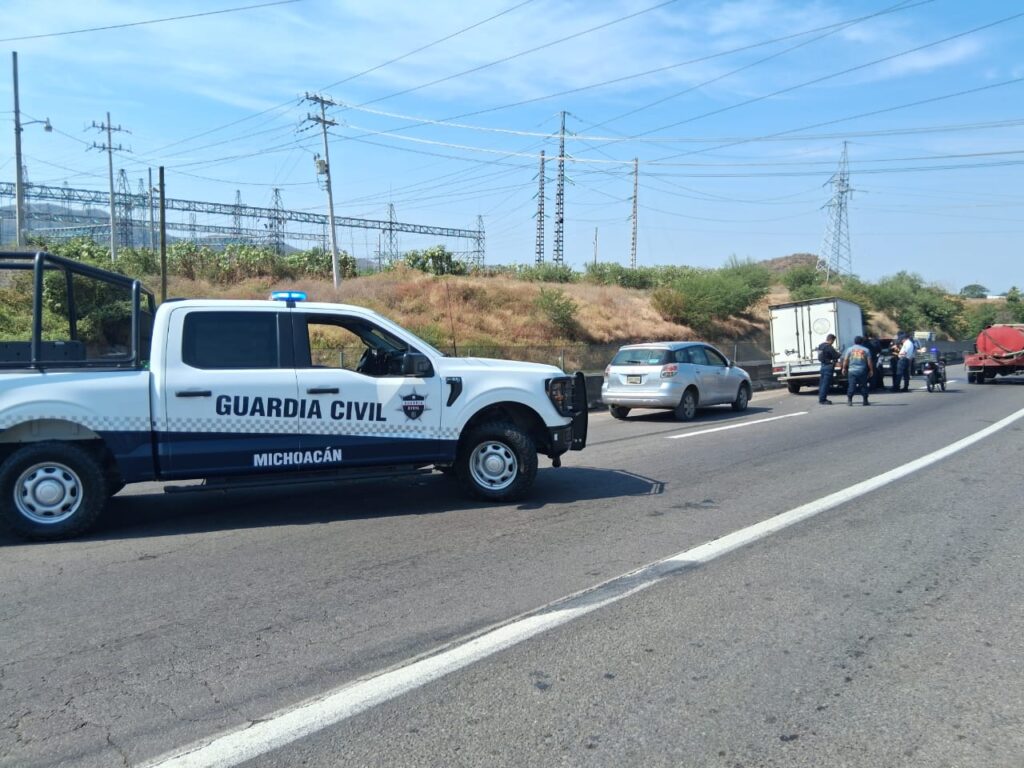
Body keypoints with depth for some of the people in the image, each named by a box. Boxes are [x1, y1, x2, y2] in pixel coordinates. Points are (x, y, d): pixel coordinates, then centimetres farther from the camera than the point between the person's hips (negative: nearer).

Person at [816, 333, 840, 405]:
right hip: (828, 367, -9)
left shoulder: (820, 345, 12)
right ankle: (822, 399, -5)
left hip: (823, 366, 9)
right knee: (826, 384, -6)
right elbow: (836, 356, -16)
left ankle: (821, 398, 19)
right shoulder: (828, 347, -17)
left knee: (822, 383, 13)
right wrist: (839, 354, 6)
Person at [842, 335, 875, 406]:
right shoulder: (866, 350, 4)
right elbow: (869, 361, 1)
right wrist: (871, 370, 7)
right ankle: (865, 401, 12)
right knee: (863, 386, 8)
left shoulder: (850, 349, 4)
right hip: (862, 371, 0)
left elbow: (845, 360, 0)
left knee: (851, 386, -3)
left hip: (852, 371, 0)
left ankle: (849, 400, -10)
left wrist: (844, 368, 8)